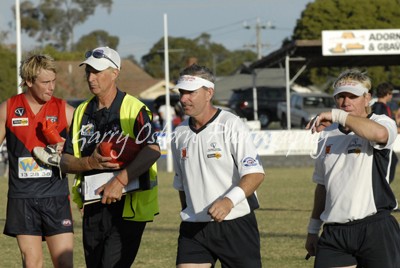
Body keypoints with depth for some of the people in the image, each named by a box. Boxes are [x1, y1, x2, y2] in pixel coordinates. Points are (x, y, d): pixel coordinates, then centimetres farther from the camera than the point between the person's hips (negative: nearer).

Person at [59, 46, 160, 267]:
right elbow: (65, 162, 10)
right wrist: (90, 163, -11)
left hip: (126, 207, -6)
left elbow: (152, 150, -24)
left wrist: (120, 181, -32)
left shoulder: (133, 109, -9)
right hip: (92, 207, 7)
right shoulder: (82, 112, 11)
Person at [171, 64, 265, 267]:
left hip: (236, 225, -5)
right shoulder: (180, 134, 8)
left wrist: (229, 200, -33)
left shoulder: (231, 126, -9)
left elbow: (255, 174, -18)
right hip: (194, 228, 5)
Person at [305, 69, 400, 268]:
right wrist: (313, 230, 23)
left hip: (375, 230, -5)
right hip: (334, 234, 5)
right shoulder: (327, 134, 18)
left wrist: (337, 115, -27)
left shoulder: (383, 123, -1)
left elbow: (379, 134, -29)